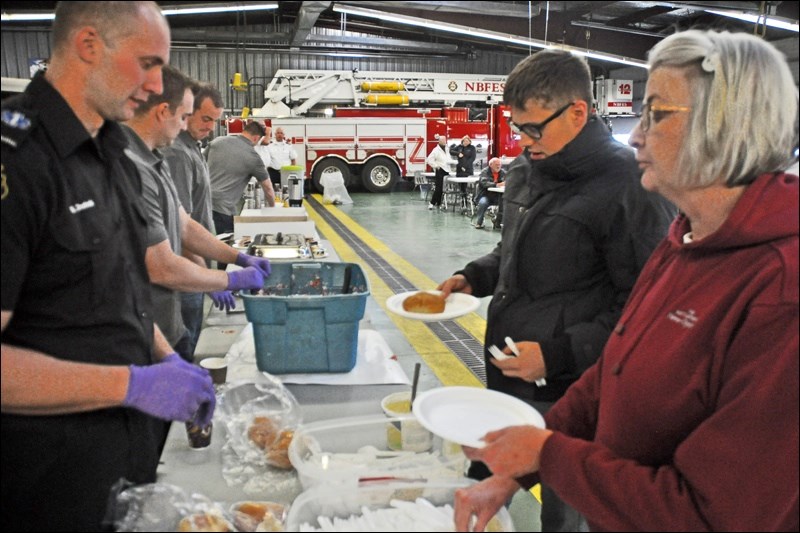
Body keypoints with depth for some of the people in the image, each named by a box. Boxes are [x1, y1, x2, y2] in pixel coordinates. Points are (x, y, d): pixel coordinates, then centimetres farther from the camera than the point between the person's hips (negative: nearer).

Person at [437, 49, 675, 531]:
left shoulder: (629, 186, -17)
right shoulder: (527, 170, 8)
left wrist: (559, 355, -22)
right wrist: (474, 278, 7)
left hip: (568, 396, -7)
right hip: (505, 382, 8)